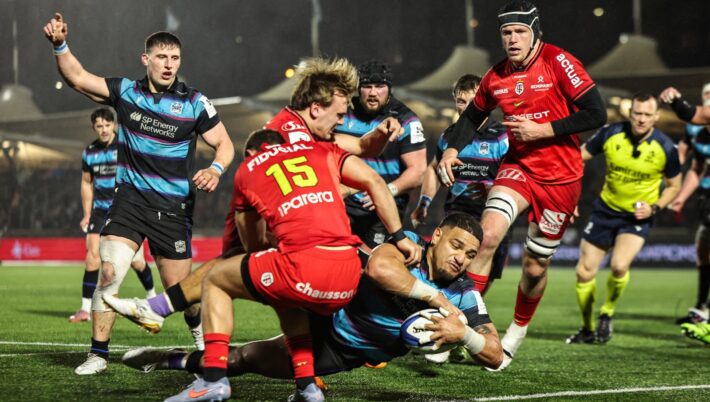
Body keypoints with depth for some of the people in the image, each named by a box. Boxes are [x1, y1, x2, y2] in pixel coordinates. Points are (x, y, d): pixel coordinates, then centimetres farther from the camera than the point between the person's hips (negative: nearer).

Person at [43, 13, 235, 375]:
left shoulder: (195, 103, -4)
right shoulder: (125, 91, 1)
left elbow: (224, 145, 2)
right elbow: (77, 77, 0)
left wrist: (215, 169, -19)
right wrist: (60, 45, -17)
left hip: (174, 205, -1)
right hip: (130, 197, 1)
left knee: (179, 288, 3)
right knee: (109, 272, -16)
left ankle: (201, 332, 37)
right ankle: (99, 354, -5)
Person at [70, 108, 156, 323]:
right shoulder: (89, 152, 6)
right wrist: (87, 214, 12)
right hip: (100, 210, 3)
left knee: (136, 261, -2)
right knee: (93, 255, -13)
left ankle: (152, 295, 27)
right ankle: (86, 309, -9)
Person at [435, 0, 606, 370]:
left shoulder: (558, 62, -13)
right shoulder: (496, 77, 2)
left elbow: (596, 114, -16)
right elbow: (472, 116, 19)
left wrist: (542, 130, -19)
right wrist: (452, 150, 1)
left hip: (560, 177, -3)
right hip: (518, 167, 3)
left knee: (535, 265, 7)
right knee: (488, 233, -24)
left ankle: (518, 330, 33)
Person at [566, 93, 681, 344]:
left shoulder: (666, 148, -14)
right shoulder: (610, 134, -13)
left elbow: (674, 185, 1)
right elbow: (579, 156, 0)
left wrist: (654, 208, -14)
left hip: (638, 217, -2)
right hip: (606, 210, 2)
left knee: (619, 266, -27)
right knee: (584, 272, 2)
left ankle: (607, 314, 3)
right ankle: (587, 329, 24)